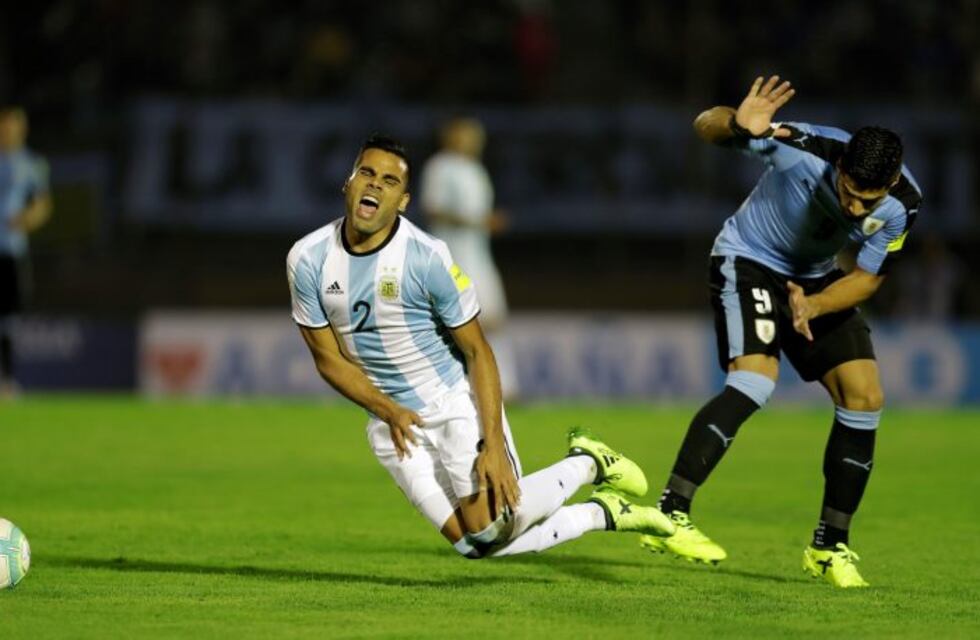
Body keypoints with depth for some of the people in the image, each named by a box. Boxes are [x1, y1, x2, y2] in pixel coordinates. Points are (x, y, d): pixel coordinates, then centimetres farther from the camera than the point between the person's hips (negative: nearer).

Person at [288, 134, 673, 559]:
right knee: (475, 543, -7)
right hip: (393, 422, 3)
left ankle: (587, 464, 7)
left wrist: (493, 444, -19)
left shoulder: (427, 257, -19)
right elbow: (329, 359, 0)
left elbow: (476, 350, -12)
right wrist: (387, 411, -13)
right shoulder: (308, 260, -8)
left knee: (492, 522, -21)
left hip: (456, 400, -3)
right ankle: (605, 513, 15)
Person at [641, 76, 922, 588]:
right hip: (748, 261, -5)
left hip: (816, 279, 5)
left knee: (864, 398, -6)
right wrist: (739, 126, -50)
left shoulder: (901, 204, -22)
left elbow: (867, 277, -9)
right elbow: (705, 127, -26)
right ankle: (670, 516, -29)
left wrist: (812, 306, -27)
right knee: (754, 380, -27)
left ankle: (830, 546, 7)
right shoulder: (803, 148, -33)